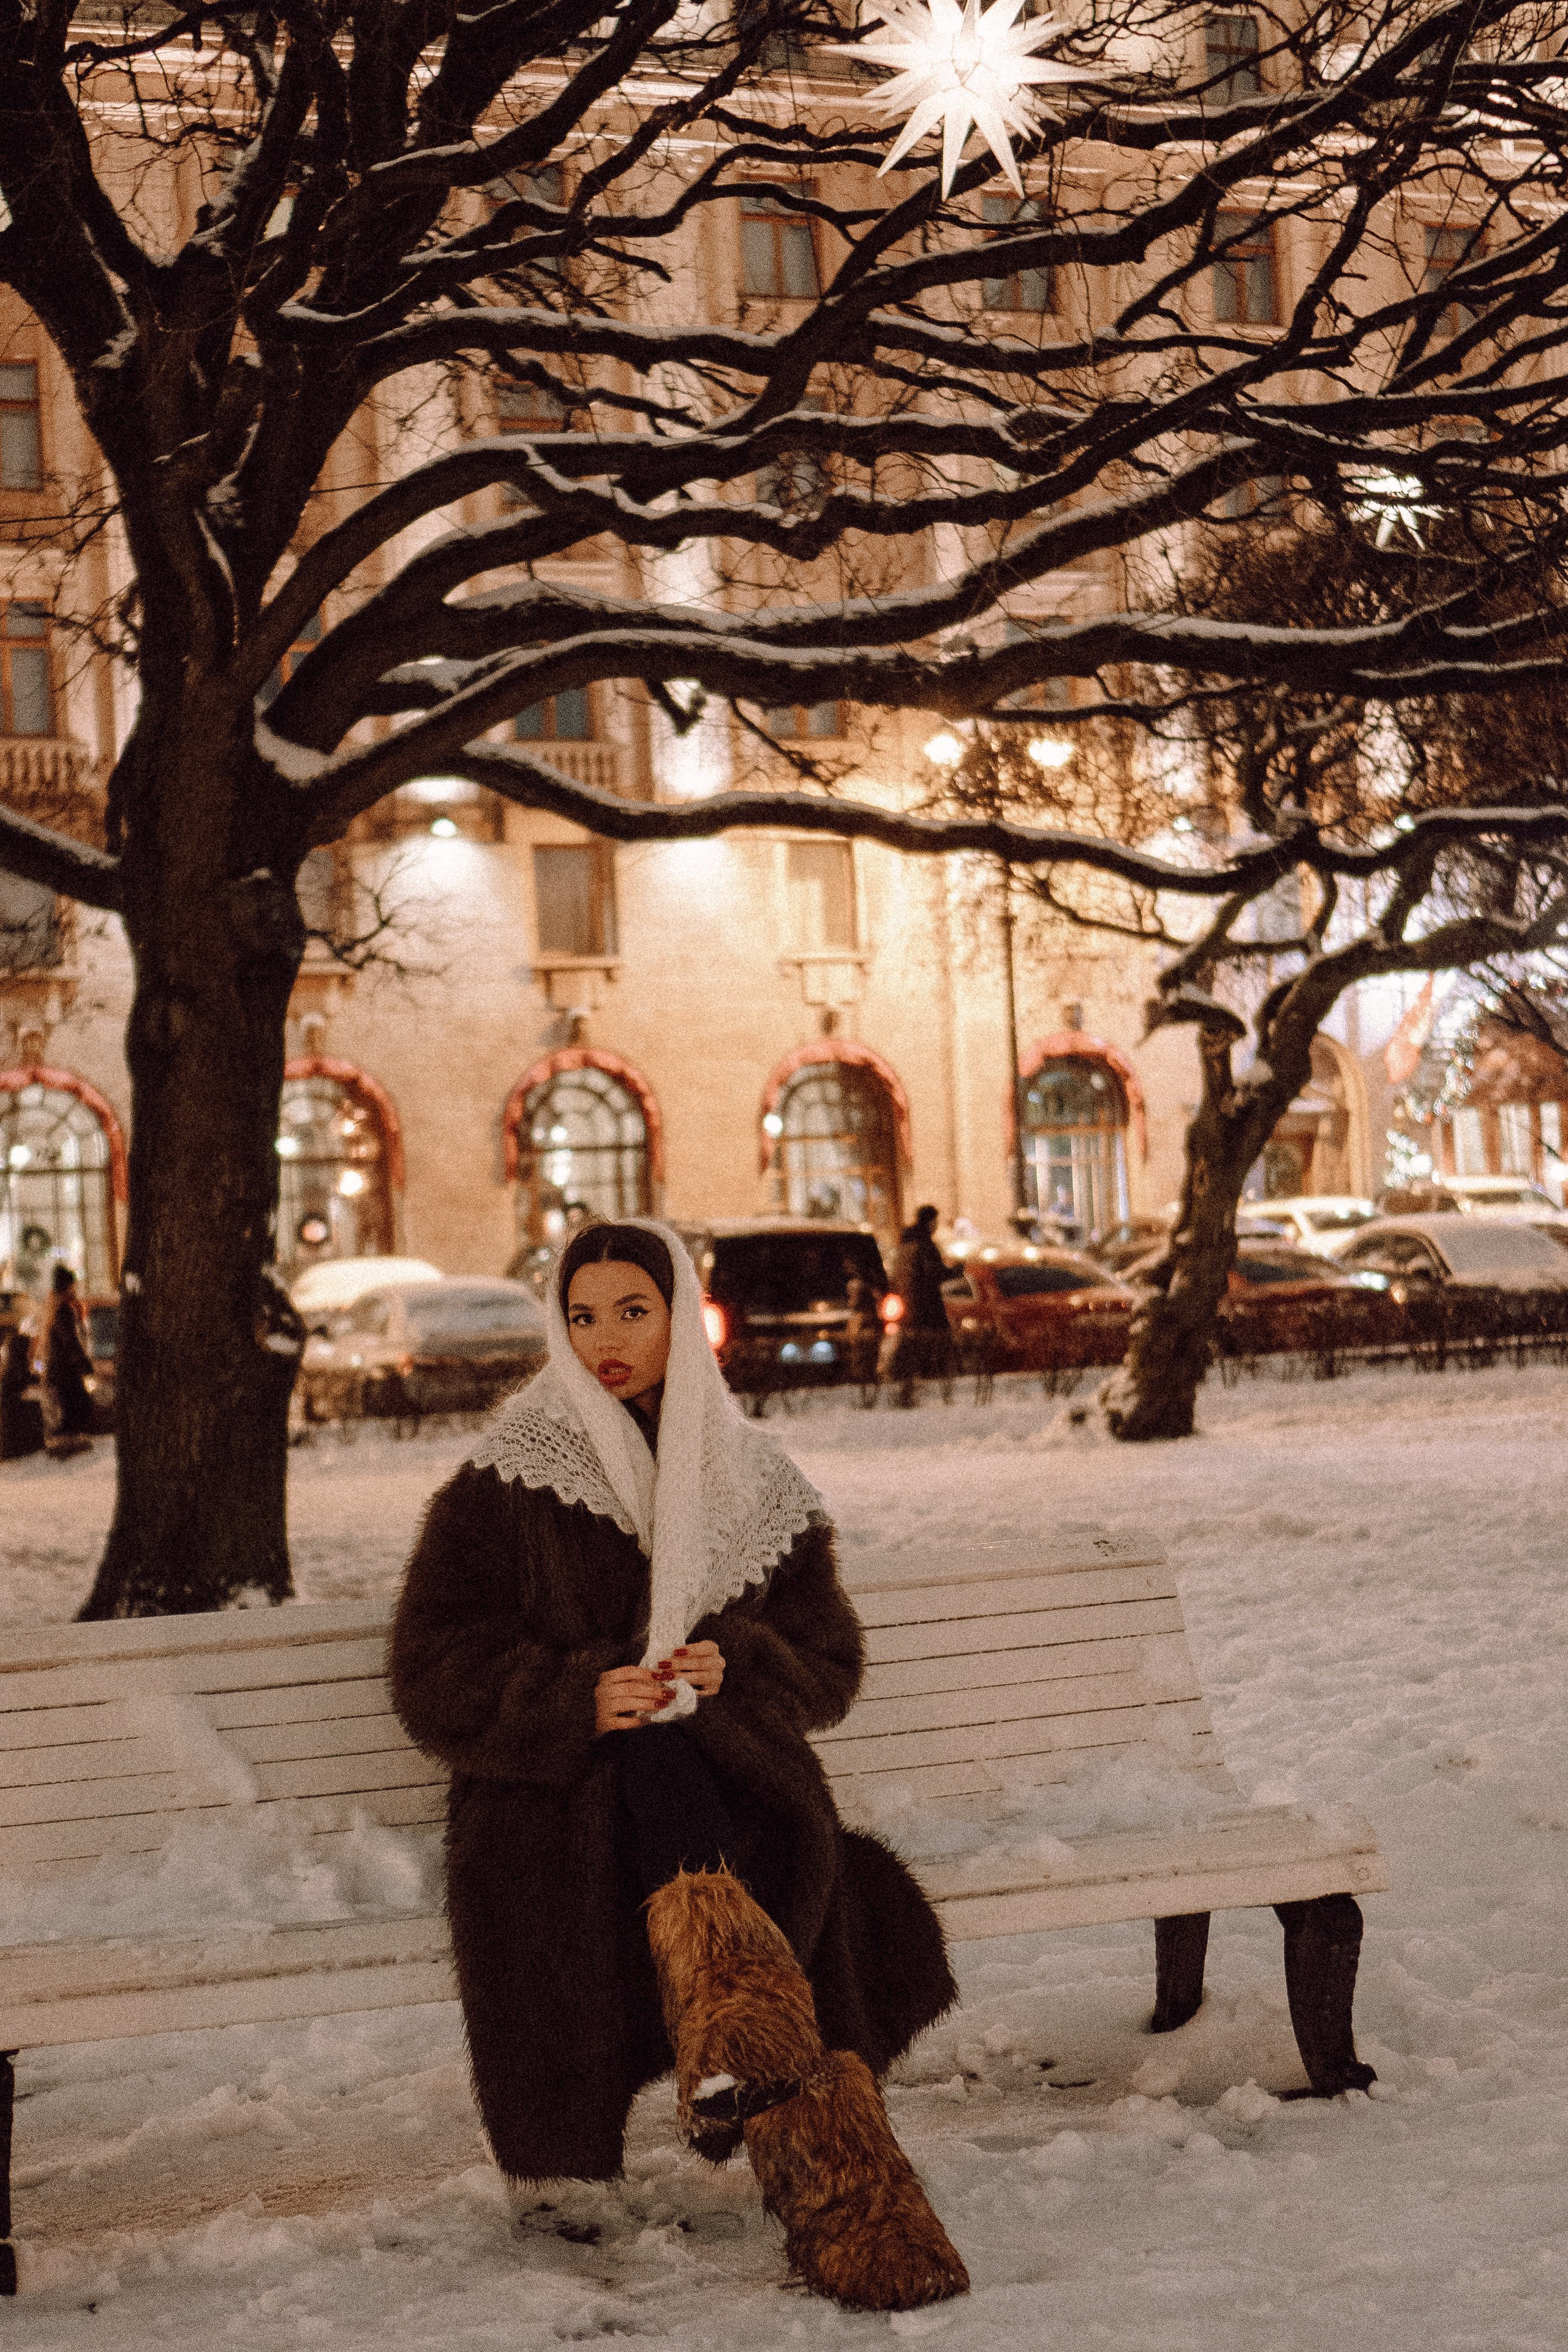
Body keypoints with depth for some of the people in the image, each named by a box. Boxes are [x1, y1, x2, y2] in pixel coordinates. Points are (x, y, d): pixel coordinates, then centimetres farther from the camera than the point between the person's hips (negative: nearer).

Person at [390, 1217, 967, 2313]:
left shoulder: (753, 1482, 13)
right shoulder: (509, 1482, 6)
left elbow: (827, 1659, 13)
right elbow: (433, 1670, 1)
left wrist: (733, 1665, -9)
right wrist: (578, 1696, -16)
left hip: (730, 1777, 3)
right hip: (563, 1783, -3)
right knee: (656, 1758, -37)